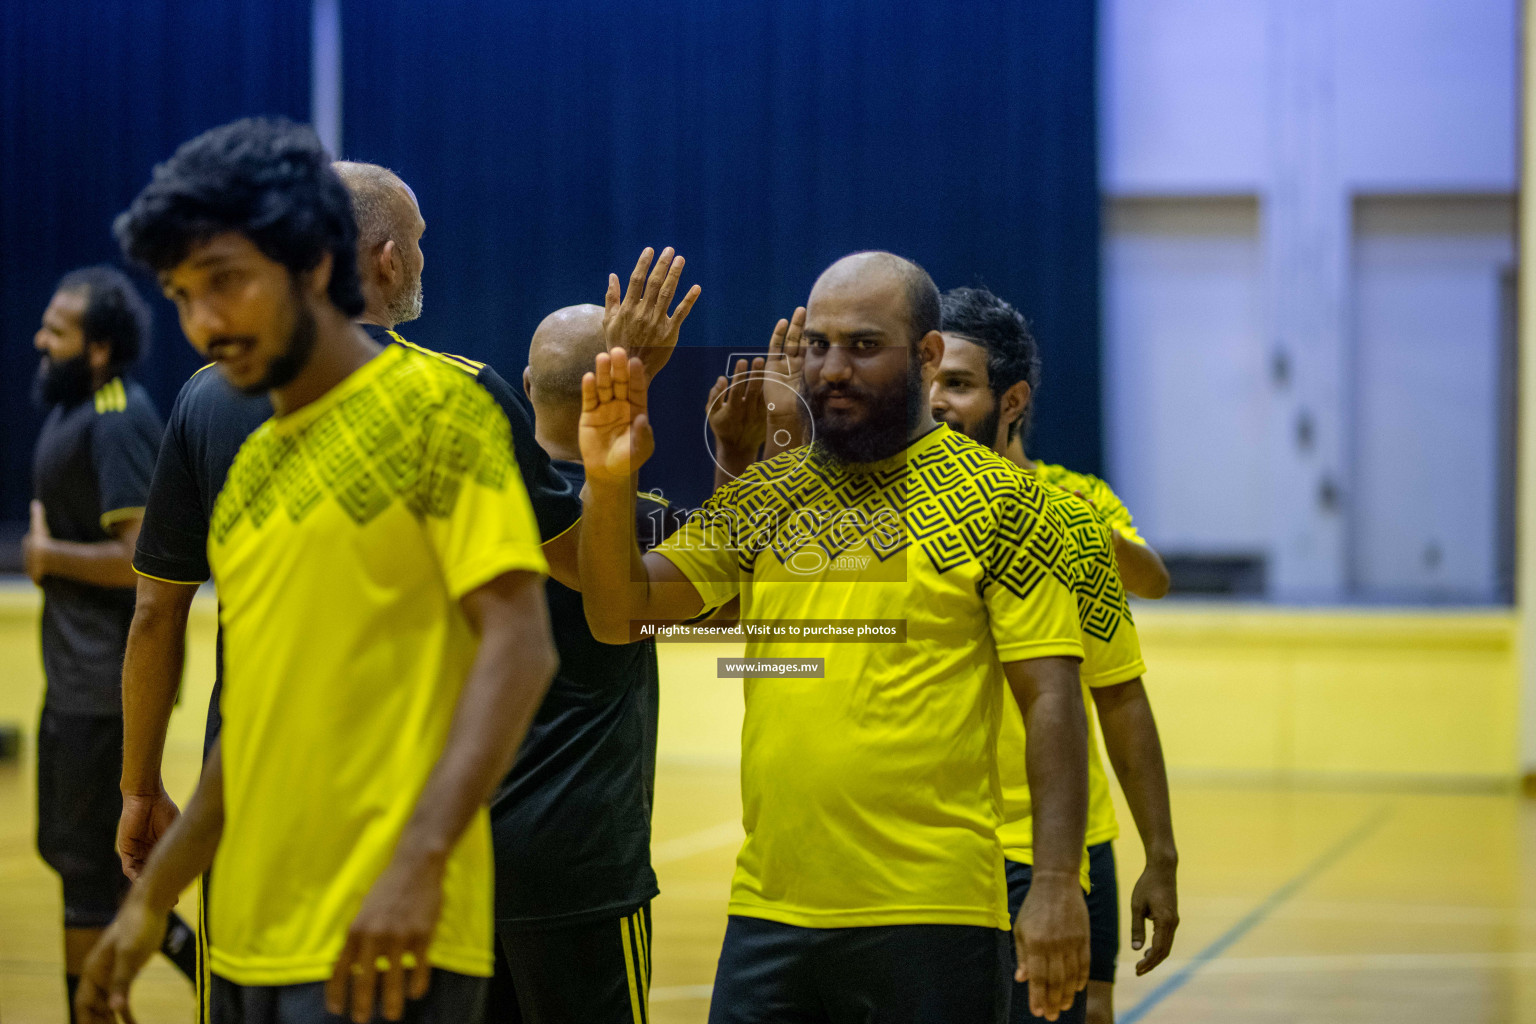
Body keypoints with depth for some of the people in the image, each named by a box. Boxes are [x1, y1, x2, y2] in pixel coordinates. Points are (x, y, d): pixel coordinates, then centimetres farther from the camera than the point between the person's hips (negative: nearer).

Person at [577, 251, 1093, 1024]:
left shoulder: (996, 501, -2)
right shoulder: (765, 498, 11)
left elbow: (1050, 701, -5)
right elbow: (620, 613, 6)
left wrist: (1055, 886, -12)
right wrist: (609, 485, -11)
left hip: (930, 917, -4)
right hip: (768, 912, 4)